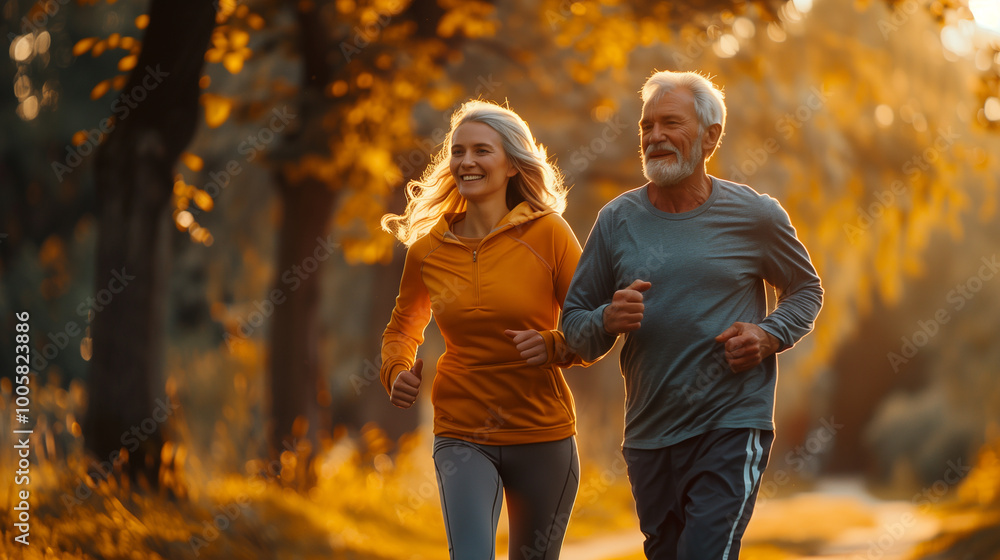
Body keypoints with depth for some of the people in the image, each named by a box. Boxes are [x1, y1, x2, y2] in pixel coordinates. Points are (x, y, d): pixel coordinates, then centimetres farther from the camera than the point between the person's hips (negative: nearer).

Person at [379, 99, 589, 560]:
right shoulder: (428, 250, 2)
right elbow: (402, 329, 18)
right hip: (462, 435, 1)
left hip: (542, 435, 0)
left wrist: (555, 346, -21)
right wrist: (397, 371, -2)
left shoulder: (548, 233, -6)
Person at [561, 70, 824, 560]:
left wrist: (769, 335, -7)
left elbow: (806, 290, 13)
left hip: (732, 428, -4)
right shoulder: (617, 221, 3)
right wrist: (608, 321, -17)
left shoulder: (755, 216, -2)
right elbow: (573, 323, 6)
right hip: (648, 435, 4)